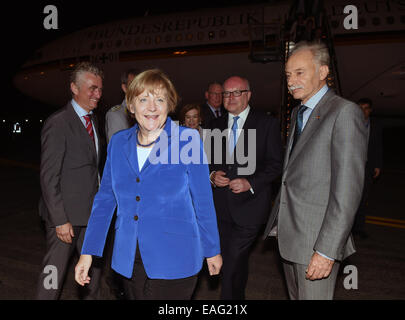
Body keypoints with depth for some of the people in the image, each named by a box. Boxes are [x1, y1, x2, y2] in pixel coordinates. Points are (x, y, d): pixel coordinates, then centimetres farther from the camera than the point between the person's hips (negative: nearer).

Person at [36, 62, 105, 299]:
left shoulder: (93, 120, 11)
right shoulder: (58, 123, -15)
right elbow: (49, 177, -16)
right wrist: (60, 220, -18)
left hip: (91, 211, 8)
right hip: (66, 213, -7)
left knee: (94, 266, 18)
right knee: (55, 271, 6)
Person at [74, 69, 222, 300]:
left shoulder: (188, 140, -9)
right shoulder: (118, 142, 3)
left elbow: (203, 201, -4)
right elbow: (105, 200, 7)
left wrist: (212, 251, 3)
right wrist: (88, 253, 4)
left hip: (173, 261, -4)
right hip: (129, 260, 4)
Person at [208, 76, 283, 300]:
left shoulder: (267, 124, -3)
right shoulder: (216, 125, 11)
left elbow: (275, 164, -5)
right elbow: (209, 160, 16)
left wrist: (250, 183, -18)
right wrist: (212, 175, -6)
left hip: (249, 203, -4)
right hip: (221, 205, 5)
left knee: (234, 258, -8)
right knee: (230, 258, 16)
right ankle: (238, 296, 37)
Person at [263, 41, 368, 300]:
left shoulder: (345, 112, -13)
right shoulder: (298, 113, 15)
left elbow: (348, 188, -19)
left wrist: (327, 250, -21)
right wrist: (279, 221, 12)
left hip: (318, 239, -8)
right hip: (289, 234, 8)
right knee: (295, 296, 20)